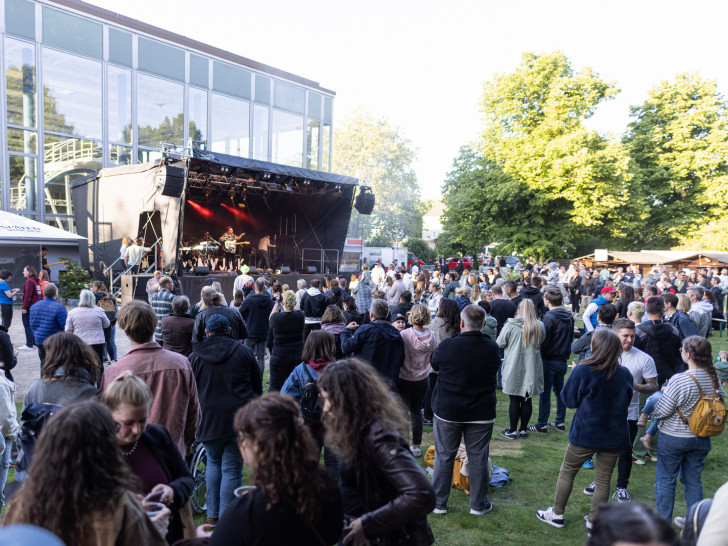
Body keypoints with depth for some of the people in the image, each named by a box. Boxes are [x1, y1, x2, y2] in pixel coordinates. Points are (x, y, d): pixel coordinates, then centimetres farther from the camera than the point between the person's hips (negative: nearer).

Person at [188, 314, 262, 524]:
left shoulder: (195, 357, 3)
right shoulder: (243, 352, 2)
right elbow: (258, 387, 8)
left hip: (210, 419, 2)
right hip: (241, 418, -1)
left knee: (213, 463, 22)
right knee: (231, 469, 5)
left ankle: (212, 514, 26)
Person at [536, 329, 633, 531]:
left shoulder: (582, 371, -17)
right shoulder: (625, 374, -4)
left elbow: (569, 400, -5)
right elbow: (626, 402, 11)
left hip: (586, 433, -3)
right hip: (615, 436, 3)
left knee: (567, 472, 14)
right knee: (603, 480, 13)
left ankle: (556, 514, 24)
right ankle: (594, 521, 22)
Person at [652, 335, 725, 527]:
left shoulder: (679, 380, -26)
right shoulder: (713, 377, -8)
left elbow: (661, 412, -20)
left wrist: (664, 392, -1)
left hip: (673, 438, -6)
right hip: (701, 439, 6)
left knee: (665, 480, 10)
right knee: (693, 480, 20)